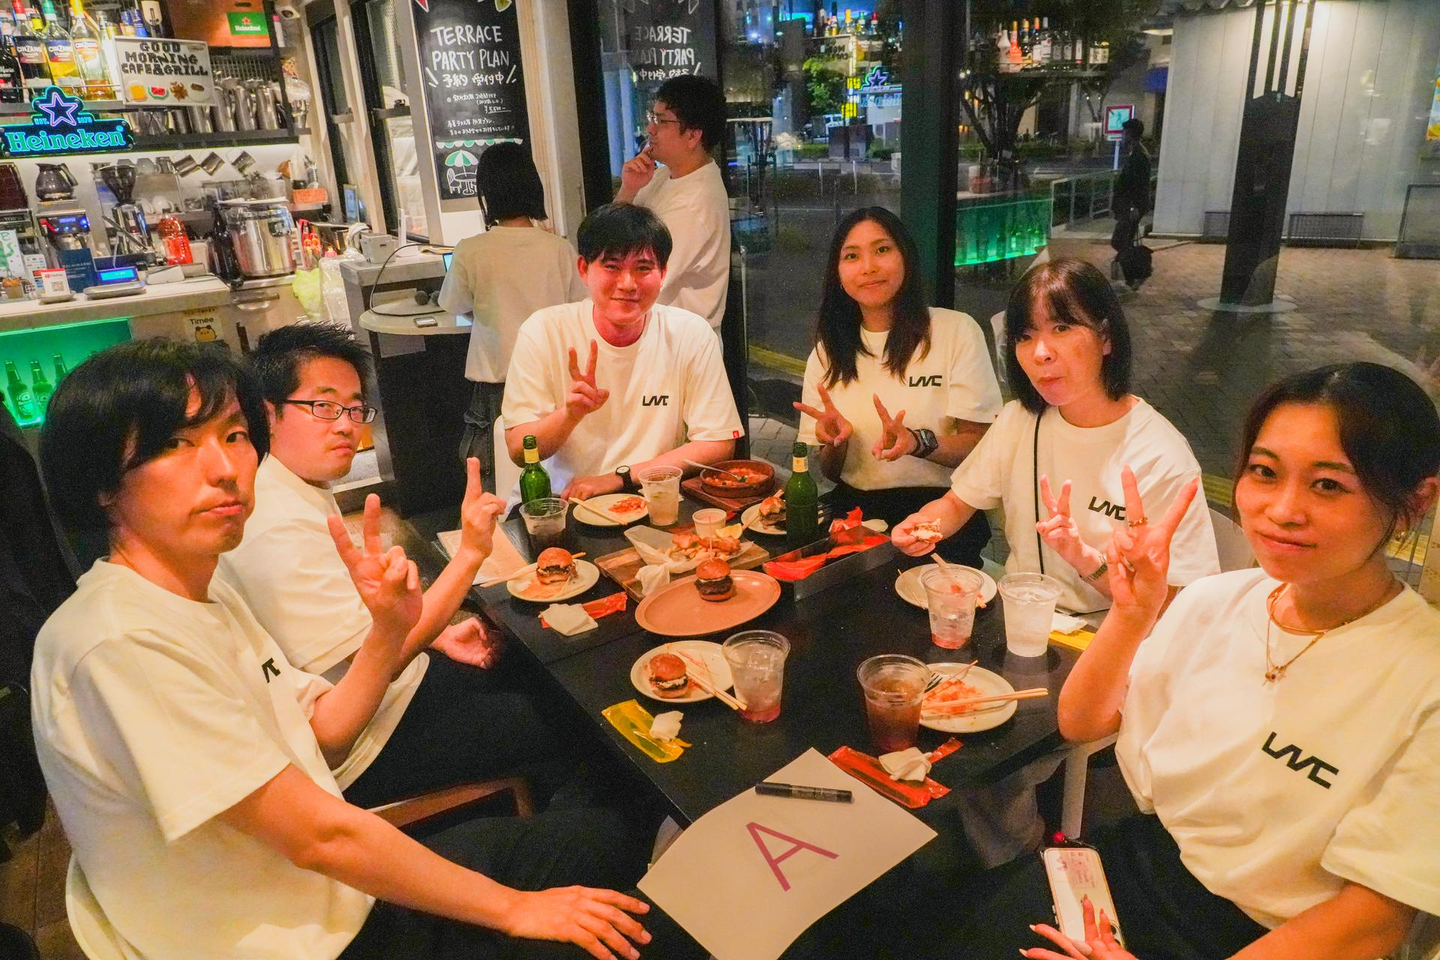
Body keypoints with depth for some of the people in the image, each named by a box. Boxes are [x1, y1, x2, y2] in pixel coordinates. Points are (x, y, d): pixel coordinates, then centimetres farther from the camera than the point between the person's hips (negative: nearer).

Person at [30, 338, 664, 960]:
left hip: (334, 890, 8)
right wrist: (511, 907, -16)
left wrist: (391, 626, -12)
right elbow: (319, 835, -25)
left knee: (605, 839, 10)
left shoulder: (205, 593, 3)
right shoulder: (118, 643, -26)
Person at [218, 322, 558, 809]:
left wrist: (437, 635, 5)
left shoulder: (304, 490, 4)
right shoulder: (278, 530, -29)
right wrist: (469, 553, -36)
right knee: (543, 722, -4)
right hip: (356, 756, -10)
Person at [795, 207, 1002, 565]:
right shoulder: (828, 350, 12)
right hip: (854, 507, 4)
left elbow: (981, 447, -4)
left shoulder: (957, 331, 0)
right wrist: (834, 439, -9)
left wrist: (917, 441, -24)